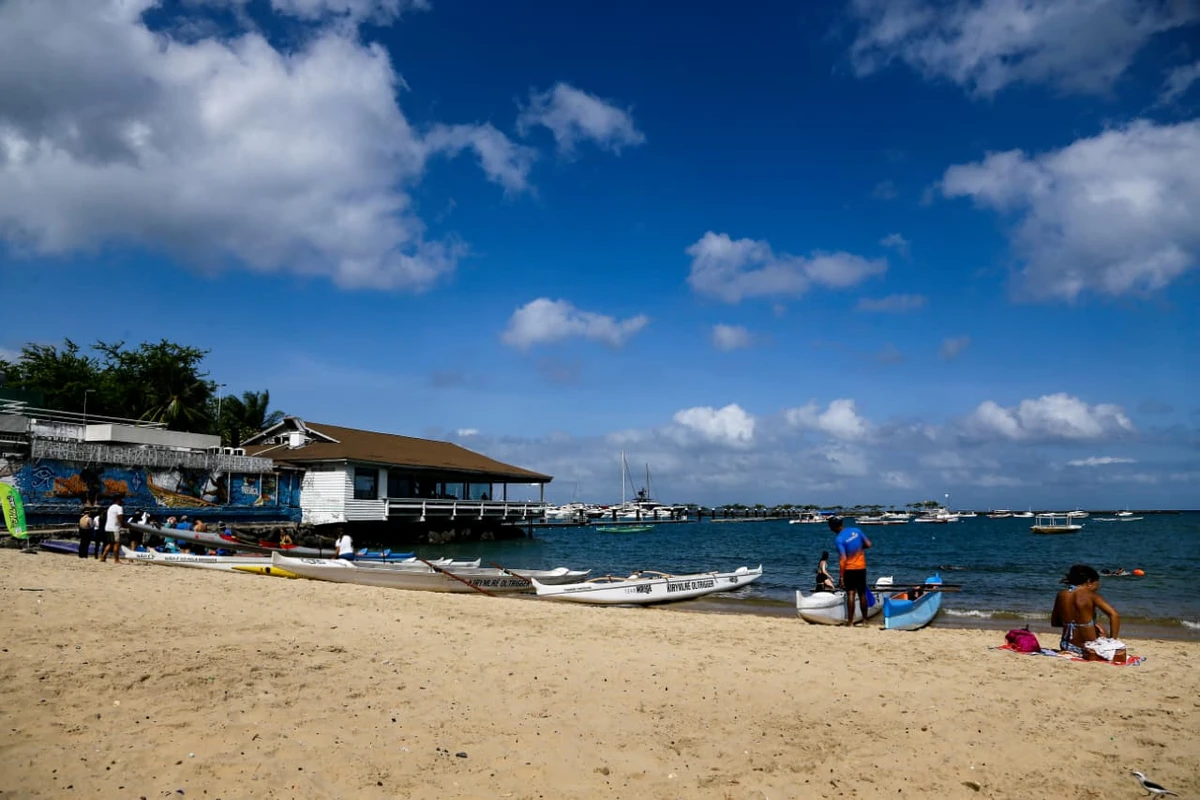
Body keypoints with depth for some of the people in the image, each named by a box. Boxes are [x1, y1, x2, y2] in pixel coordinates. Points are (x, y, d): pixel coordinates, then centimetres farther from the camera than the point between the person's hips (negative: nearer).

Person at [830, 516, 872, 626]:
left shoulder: (839, 539, -16)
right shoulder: (856, 530, 0)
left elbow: (843, 559, -19)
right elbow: (868, 544, 3)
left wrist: (841, 576, -15)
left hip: (849, 568, -5)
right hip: (861, 567, 5)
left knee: (850, 594, -6)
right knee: (862, 594, 14)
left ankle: (850, 621, -10)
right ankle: (865, 620, 22)